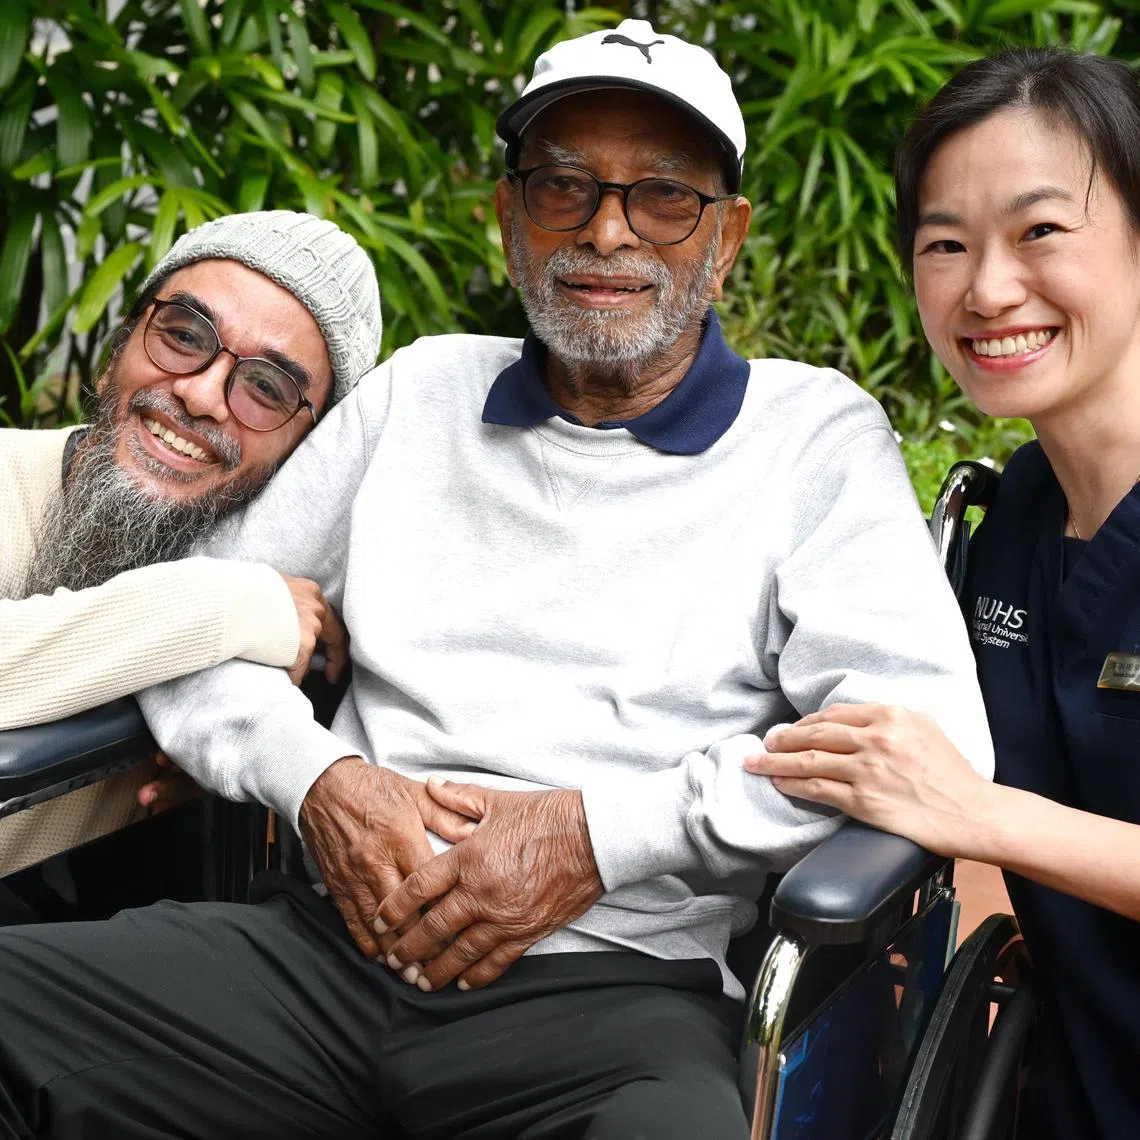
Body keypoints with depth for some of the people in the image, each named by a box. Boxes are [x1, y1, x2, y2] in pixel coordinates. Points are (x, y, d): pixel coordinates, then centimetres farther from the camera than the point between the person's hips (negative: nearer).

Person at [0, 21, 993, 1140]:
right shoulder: (418, 391, 18)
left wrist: (598, 834, -13)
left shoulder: (815, 432, 6)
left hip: (616, 986, -3)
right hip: (329, 945, 4)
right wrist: (317, 777, -4)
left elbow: (928, 729, -8)